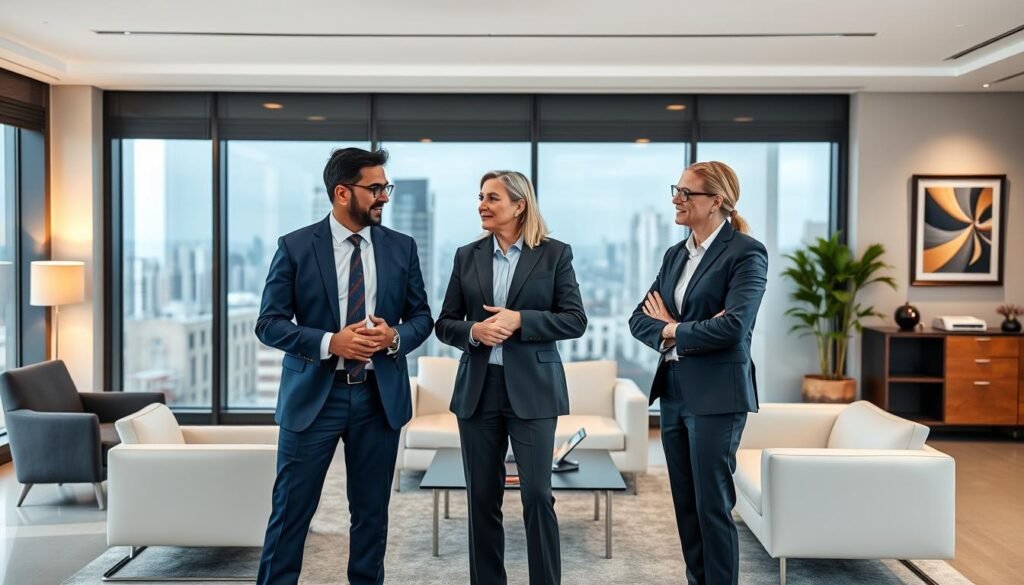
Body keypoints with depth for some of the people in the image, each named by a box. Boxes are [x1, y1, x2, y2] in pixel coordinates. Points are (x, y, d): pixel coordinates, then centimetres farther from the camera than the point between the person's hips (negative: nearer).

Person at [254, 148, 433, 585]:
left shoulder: (401, 247, 5)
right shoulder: (295, 247, -3)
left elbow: (422, 316, 10)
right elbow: (269, 323, -5)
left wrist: (395, 336, -13)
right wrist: (329, 342, -19)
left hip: (379, 395, 3)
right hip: (314, 394, -2)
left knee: (372, 511, 11)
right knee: (291, 509, 3)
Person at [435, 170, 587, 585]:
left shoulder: (554, 254, 0)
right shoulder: (467, 256, 8)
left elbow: (575, 320, -4)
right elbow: (444, 324, 9)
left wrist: (519, 320, -16)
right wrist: (473, 331, -13)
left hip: (532, 388, -3)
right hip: (478, 389, 3)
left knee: (537, 495, -3)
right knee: (482, 497, 9)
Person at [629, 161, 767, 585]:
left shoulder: (745, 253, -10)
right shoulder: (676, 255, 12)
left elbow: (734, 325, -22)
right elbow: (640, 319, 8)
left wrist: (672, 330, -8)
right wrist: (669, 333, -13)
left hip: (716, 395, -7)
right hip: (674, 391, 8)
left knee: (712, 505, 0)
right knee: (685, 504, 14)